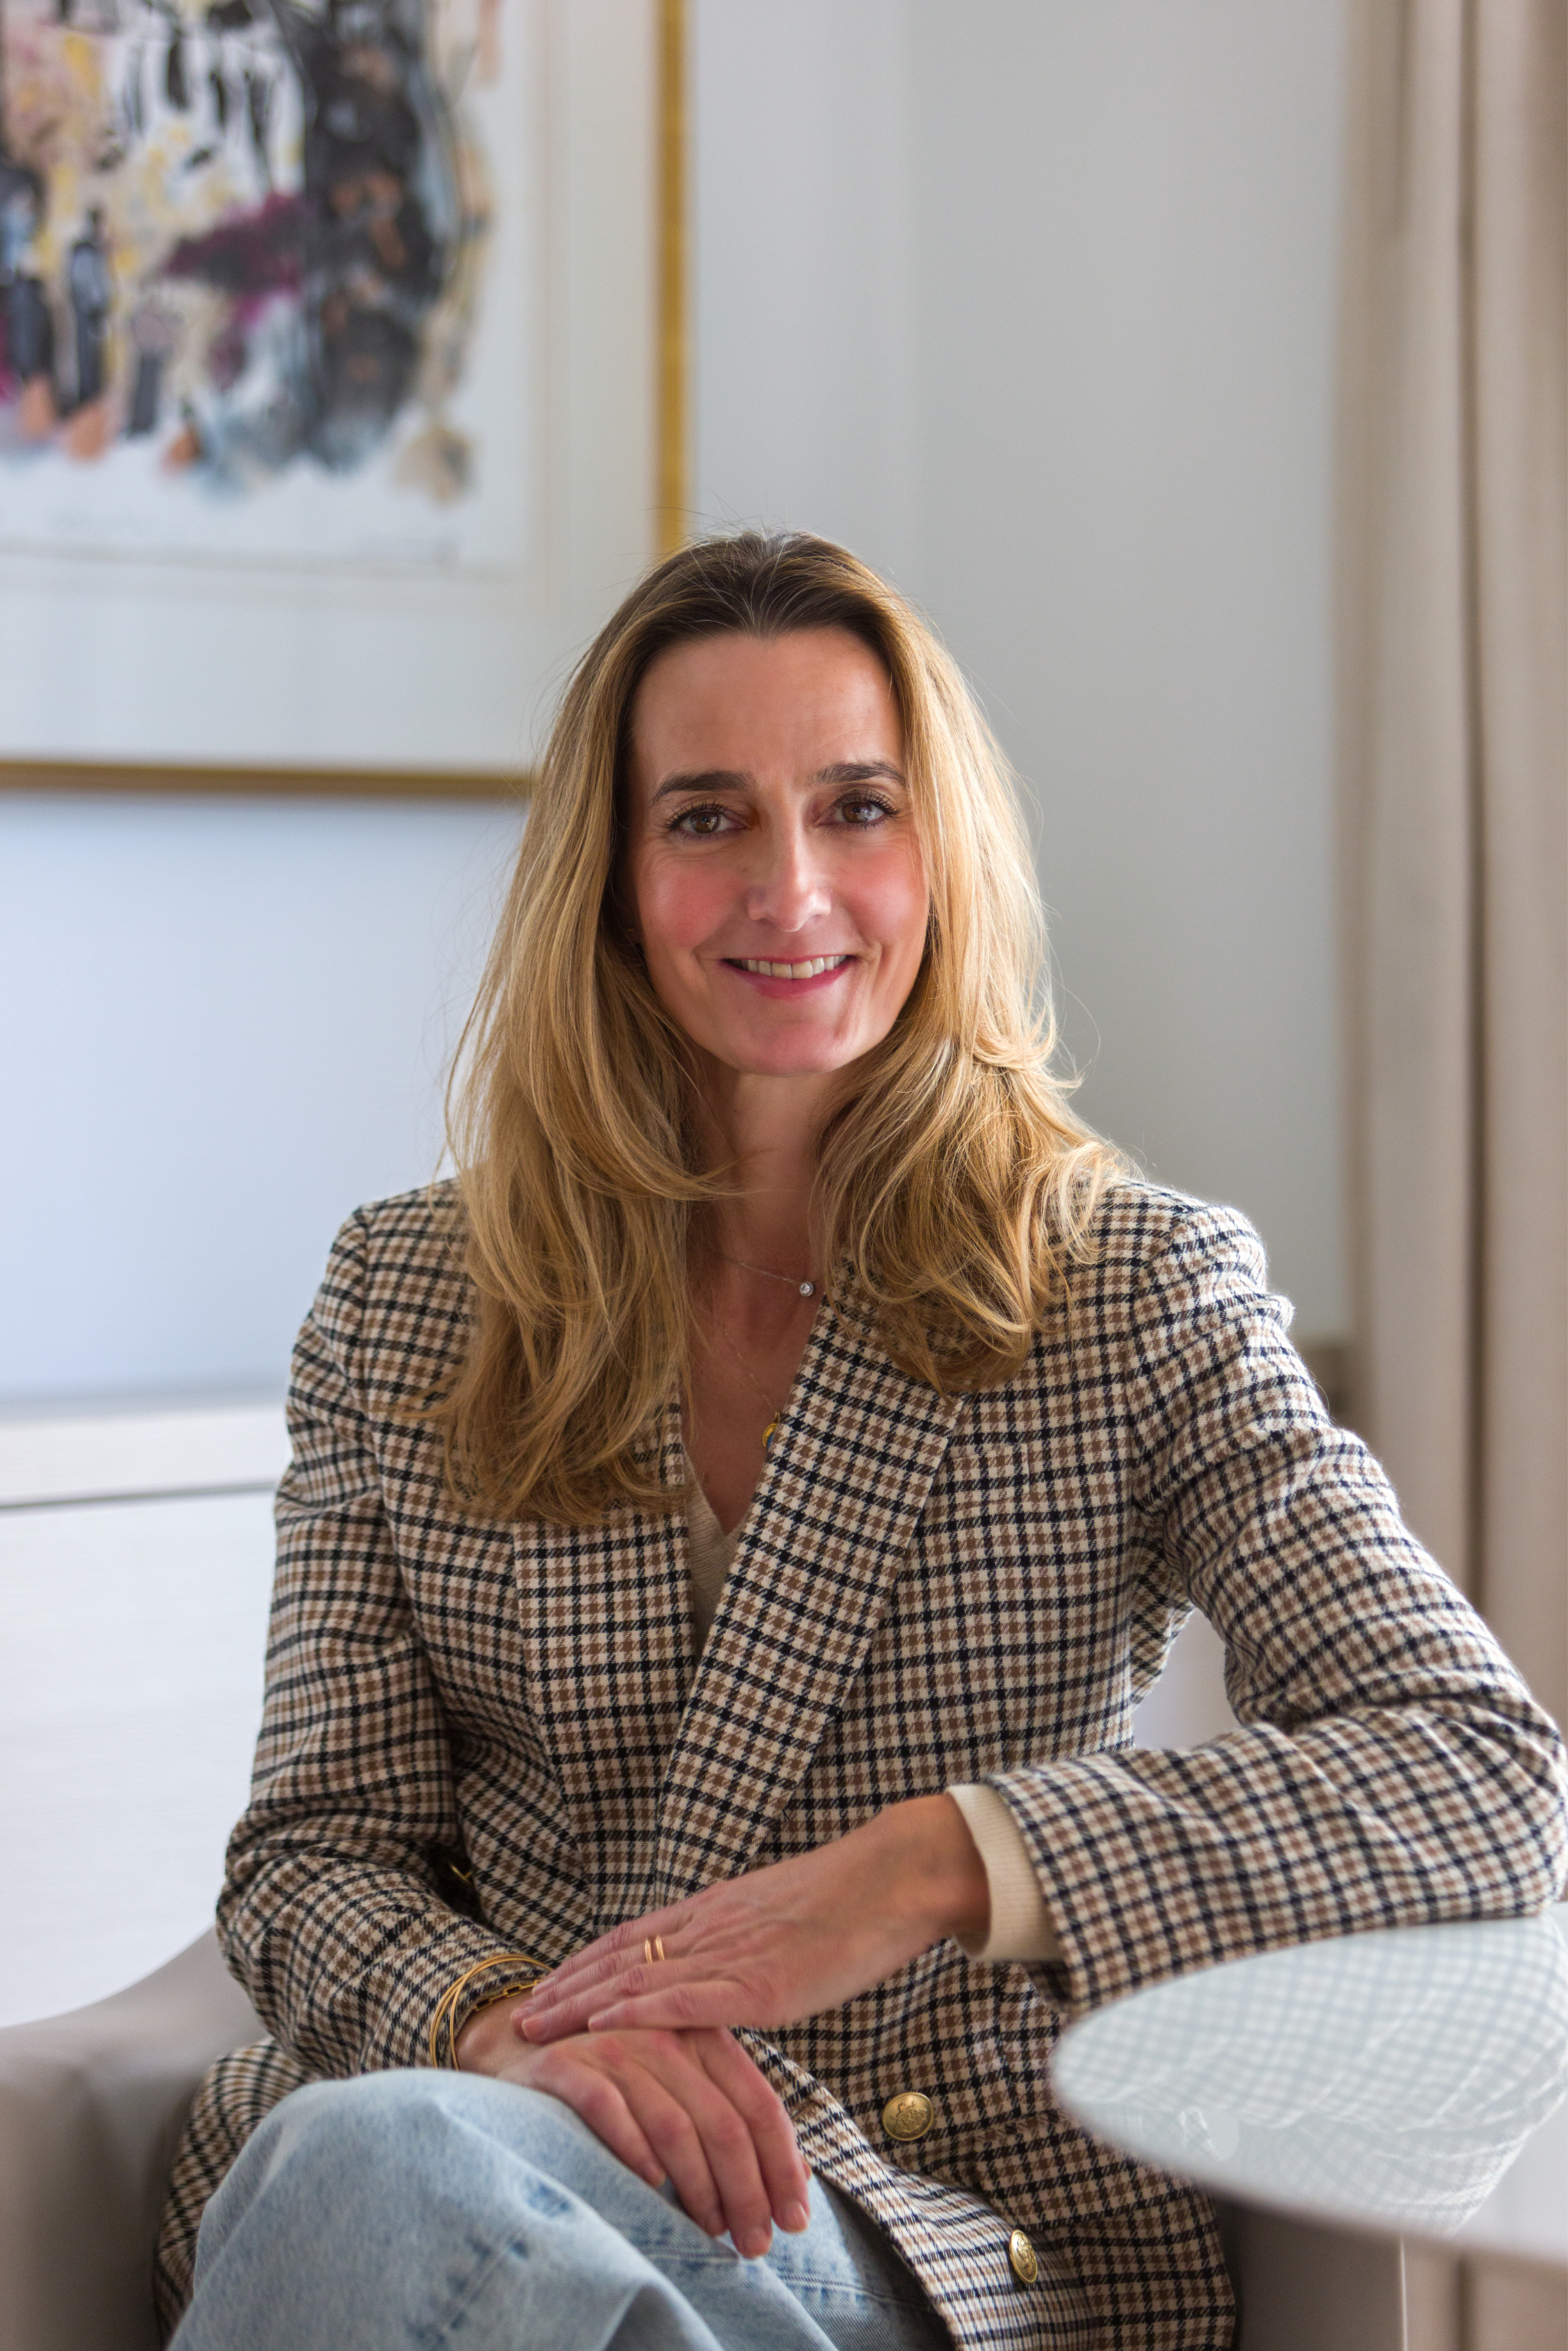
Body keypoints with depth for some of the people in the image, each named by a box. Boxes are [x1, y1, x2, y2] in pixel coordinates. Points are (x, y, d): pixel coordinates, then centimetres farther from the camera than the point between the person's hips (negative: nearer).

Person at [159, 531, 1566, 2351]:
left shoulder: (1142, 1297, 2)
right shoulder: (402, 1302, 9)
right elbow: (316, 1854, 6)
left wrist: (936, 1867, -20)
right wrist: (507, 2020, -19)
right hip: (523, 2131, 4)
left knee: (372, 2179, -34)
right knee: (360, 2154, -34)